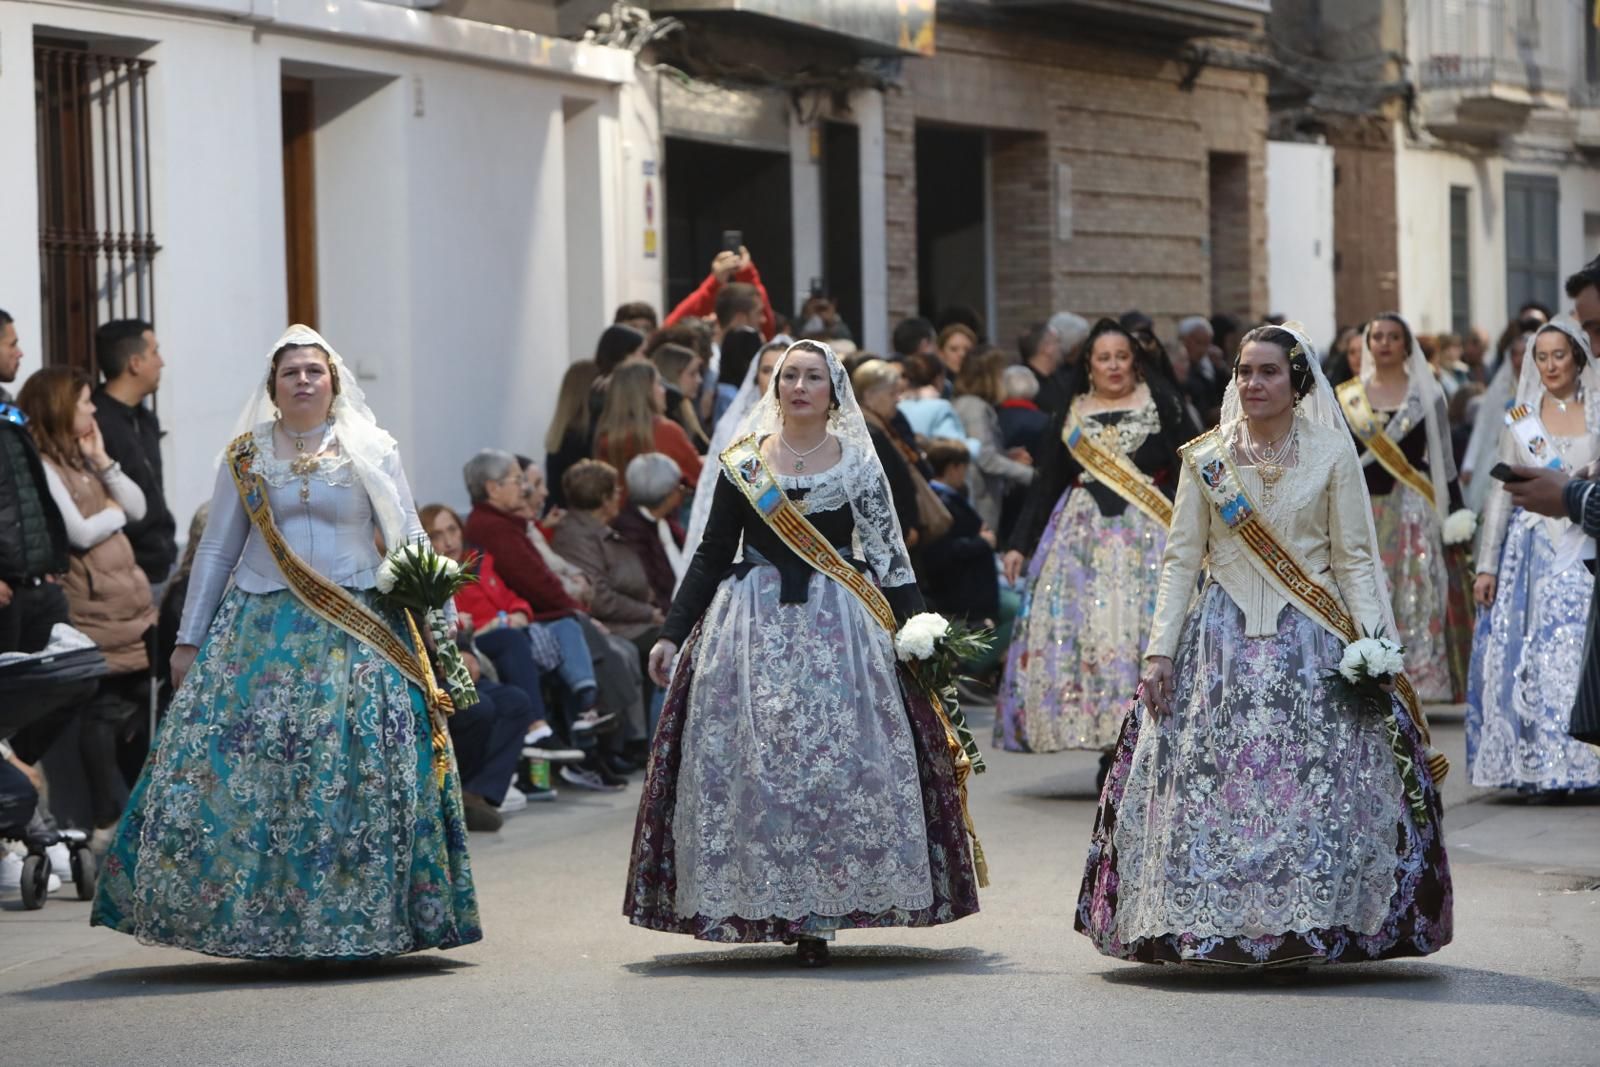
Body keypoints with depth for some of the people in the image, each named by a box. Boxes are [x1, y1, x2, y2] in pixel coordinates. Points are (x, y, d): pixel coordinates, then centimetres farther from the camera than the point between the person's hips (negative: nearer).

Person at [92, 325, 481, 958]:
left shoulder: (371, 452, 8)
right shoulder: (246, 456, 11)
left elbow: (411, 545, 8)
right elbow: (216, 551, 14)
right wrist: (190, 639, 11)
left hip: (357, 635, -1)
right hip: (262, 632, 1)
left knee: (356, 776, -7)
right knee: (247, 770, -8)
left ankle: (363, 922, 0)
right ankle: (253, 916, 0)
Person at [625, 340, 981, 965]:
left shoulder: (858, 466, 6)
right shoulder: (742, 464, 8)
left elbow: (891, 558, 5)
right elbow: (711, 556, 10)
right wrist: (672, 633, 5)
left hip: (837, 629, -1)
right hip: (752, 627, 1)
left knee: (836, 762, -9)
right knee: (750, 764, -6)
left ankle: (820, 912, -6)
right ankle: (765, 906, 0)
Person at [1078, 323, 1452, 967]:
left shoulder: (1333, 455, 3)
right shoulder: (1206, 460, 7)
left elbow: (1354, 560, 3)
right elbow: (1179, 561, 8)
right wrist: (1160, 651, 0)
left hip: (1309, 645, -1)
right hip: (1221, 640, 1)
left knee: (1311, 784, -6)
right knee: (1210, 784, -4)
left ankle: (1304, 930, 1)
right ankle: (1217, 930, 4)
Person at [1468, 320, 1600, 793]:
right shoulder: (1521, 419, 7)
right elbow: (1501, 494, 8)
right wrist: (1486, 565, 4)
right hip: (1532, 553, 1)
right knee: (1531, 660, -3)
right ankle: (1534, 766, 2)